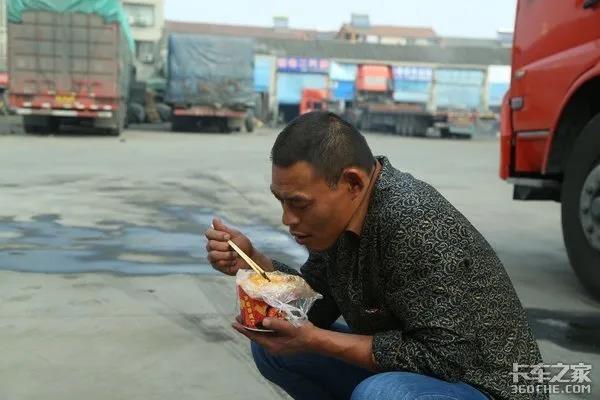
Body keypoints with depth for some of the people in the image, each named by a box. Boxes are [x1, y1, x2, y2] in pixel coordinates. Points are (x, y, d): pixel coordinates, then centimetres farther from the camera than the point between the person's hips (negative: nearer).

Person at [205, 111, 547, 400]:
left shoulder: (416, 226, -30)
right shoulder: (340, 211, -6)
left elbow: (442, 359, -27)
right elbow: (319, 304, 5)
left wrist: (316, 341, -26)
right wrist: (251, 261, -10)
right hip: (398, 369, 8)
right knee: (273, 345, 4)